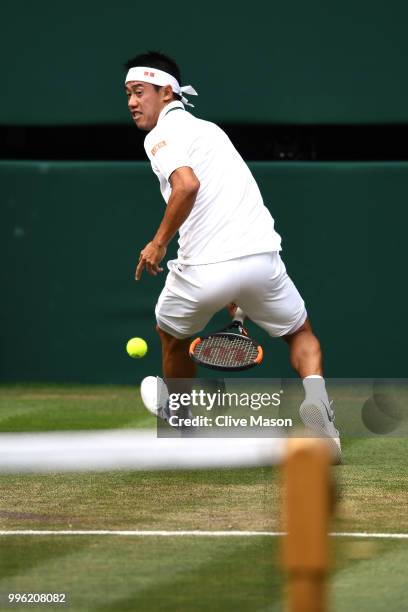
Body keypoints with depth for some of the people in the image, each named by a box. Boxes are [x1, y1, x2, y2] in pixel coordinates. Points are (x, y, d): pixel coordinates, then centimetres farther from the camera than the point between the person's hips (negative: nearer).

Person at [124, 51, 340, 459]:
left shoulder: (162, 134, -1)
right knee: (301, 334, 24)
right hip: (261, 257, 5)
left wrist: (158, 242, -8)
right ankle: (314, 397, -6)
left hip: (204, 268, -5)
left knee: (171, 333, 25)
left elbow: (187, 184, -22)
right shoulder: (206, 128, 25)